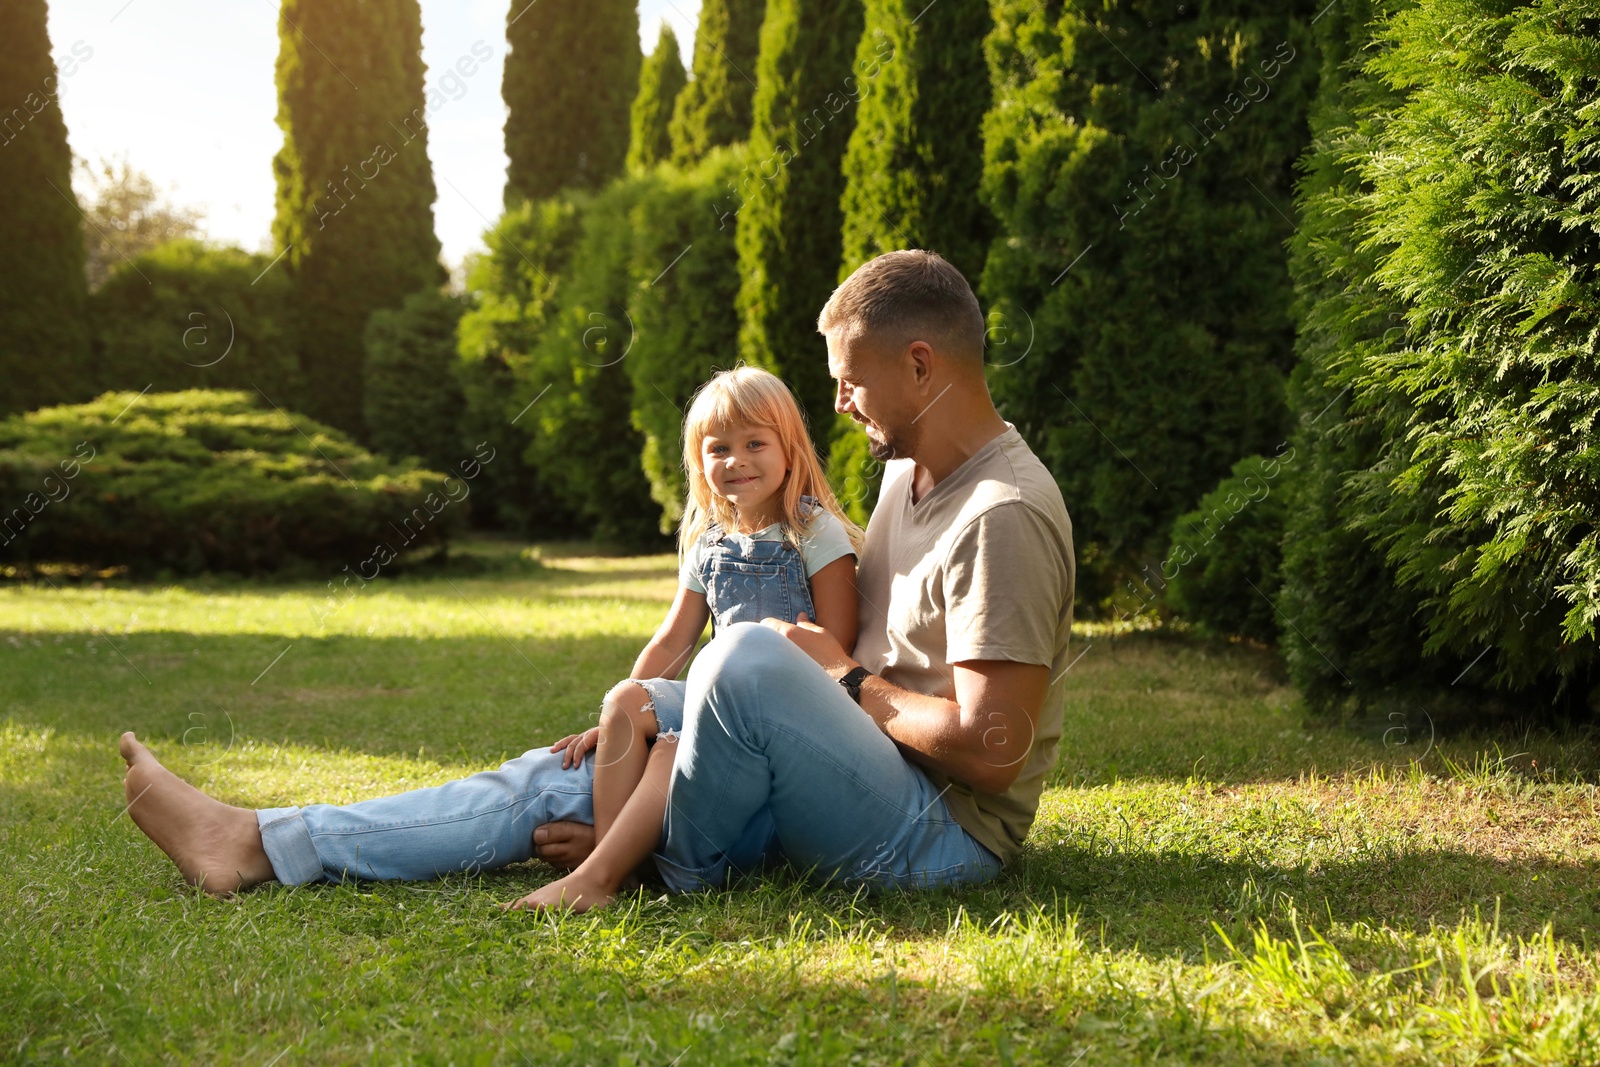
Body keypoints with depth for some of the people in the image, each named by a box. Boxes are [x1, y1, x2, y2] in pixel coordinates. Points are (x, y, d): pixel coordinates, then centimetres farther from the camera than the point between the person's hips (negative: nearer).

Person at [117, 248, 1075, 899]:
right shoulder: (908, 472, 14)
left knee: (750, 653, -32)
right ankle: (261, 846, 2)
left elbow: (990, 749, -24)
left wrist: (850, 682, -10)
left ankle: (688, 869, -6)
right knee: (557, 782, 2)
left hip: (943, 835, -9)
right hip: (870, 787, 9)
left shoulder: (1004, 515, -18)